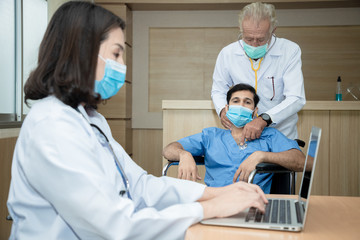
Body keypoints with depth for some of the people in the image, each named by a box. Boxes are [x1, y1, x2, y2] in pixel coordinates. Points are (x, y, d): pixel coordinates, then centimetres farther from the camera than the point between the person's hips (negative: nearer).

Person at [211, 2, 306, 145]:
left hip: (281, 135, -1)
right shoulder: (227, 54, -2)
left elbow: (296, 98, -15)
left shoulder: (290, 51, -8)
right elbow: (218, 90, 12)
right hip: (242, 134, 2)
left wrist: (263, 119, -31)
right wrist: (222, 110, -11)